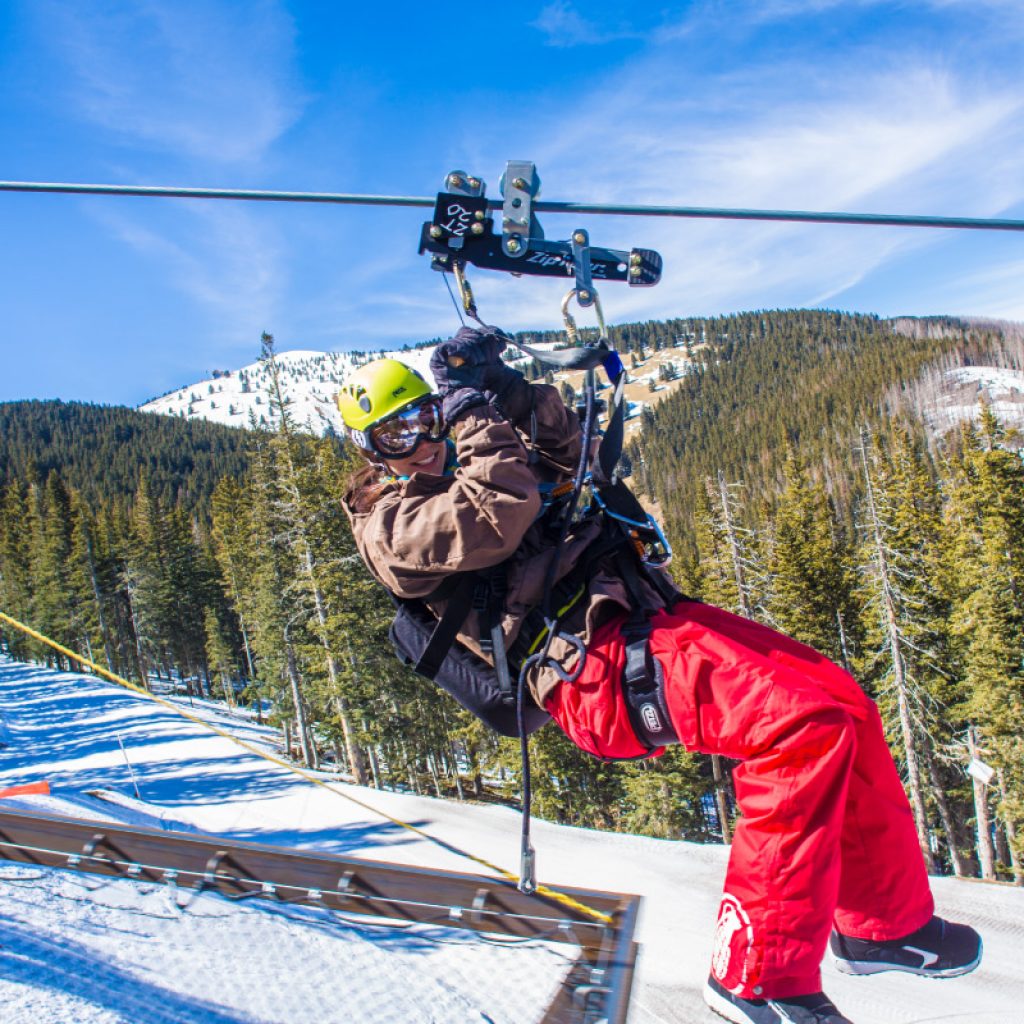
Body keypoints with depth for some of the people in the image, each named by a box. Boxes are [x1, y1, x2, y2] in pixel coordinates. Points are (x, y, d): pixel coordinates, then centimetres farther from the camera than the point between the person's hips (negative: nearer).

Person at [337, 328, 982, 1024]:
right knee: (801, 721, -25)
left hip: (638, 613, 9)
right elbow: (496, 518, -18)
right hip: (591, 666, -9)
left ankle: (889, 921, 17)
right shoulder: (387, 526, 0)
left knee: (841, 701, 2)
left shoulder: (460, 464, 26)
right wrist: (473, 407, -8)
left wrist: (520, 397, 13)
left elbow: (567, 460, 28)